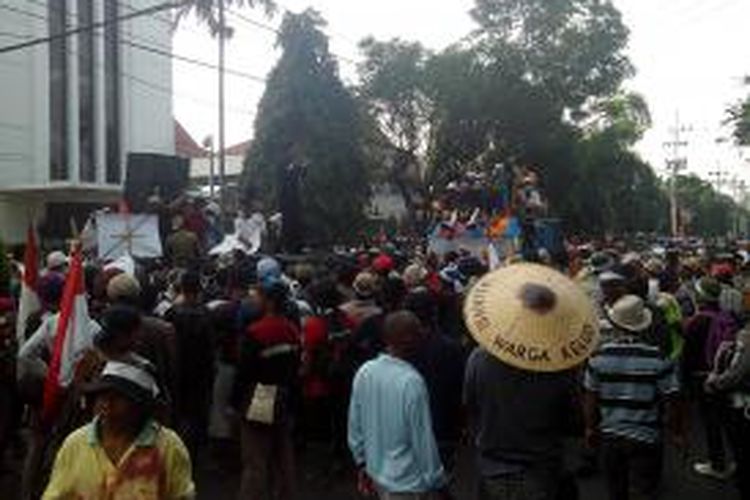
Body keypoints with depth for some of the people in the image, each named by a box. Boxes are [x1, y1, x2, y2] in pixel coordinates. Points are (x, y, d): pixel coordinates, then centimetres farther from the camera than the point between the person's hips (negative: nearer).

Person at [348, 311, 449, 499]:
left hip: (377, 472, 6)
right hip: (407, 481, -6)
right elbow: (424, 440, -21)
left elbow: (355, 426, 2)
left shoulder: (364, 372, -7)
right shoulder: (411, 382, -27)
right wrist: (438, 483, -8)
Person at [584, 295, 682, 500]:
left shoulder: (599, 357, -10)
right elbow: (670, 402, -10)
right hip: (645, 438, -2)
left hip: (610, 437, 2)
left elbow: (590, 400, -2)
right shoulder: (658, 360, -16)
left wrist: (590, 428, 13)